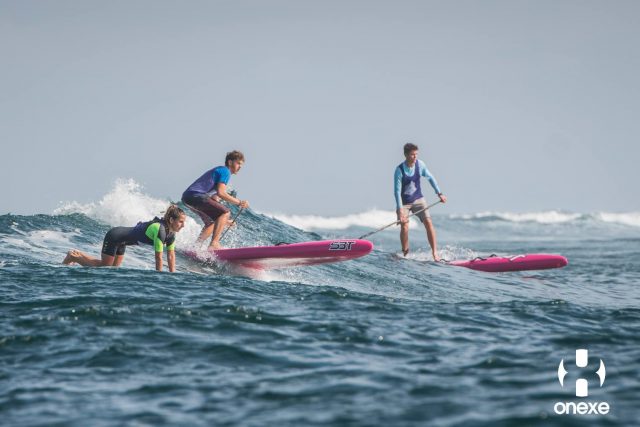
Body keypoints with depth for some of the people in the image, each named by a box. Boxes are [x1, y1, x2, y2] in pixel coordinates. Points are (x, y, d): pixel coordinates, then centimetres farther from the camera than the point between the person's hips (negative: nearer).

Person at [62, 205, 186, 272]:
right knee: (104, 267, 2)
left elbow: (171, 255, 1)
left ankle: (78, 254, 31)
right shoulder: (160, 230, -33)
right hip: (114, 237, -9)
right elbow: (158, 258, -31)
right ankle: (73, 257, 17)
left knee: (113, 267, 20)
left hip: (120, 241, 9)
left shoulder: (171, 233, -6)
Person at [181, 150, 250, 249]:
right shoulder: (225, 171, -3)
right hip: (196, 196, -11)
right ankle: (214, 243, -24)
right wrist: (239, 202, -10)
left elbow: (215, 197, 28)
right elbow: (220, 193, -17)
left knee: (212, 222, 26)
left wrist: (224, 220, 26)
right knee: (225, 212, -16)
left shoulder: (218, 170, 28)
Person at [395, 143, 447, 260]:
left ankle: (435, 253, -8)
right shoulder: (400, 170, -20)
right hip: (404, 202, -3)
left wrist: (439, 193, 3)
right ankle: (405, 254, 1)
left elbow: (430, 178, 6)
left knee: (428, 222, -11)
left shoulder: (420, 164, -9)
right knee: (404, 226, -17)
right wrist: (400, 209, -30)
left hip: (418, 199, 3)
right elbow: (397, 190, -22)